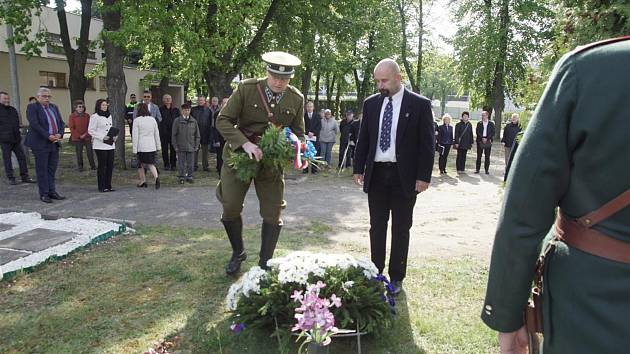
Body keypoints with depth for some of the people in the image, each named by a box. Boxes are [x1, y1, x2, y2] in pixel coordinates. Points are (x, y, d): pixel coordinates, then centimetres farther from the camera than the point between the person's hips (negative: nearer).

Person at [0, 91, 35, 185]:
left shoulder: (13, 110, 14)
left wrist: (18, 134, 14)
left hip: (16, 139, 5)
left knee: (22, 157, 3)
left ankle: (24, 177, 10)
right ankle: (11, 178, 8)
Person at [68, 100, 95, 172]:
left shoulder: (87, 115, 4)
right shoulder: (72, 116, -2)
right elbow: (71, 128, -4)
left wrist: (86, 134, -8)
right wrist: (79, 136, -10)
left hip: (87, 137, 1)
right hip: (77, 138, -1)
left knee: (90, 152, 1)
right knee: (79, 153, 4)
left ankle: (93, 166, 12)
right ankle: (80, 167, 15)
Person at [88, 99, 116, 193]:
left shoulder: (109, 116, 15)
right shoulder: (95, 117, -7)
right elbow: (90, 130, -10)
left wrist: (114, 136, 3)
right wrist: (102, 137, -18)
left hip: (110, 145, 7)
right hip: (100, 145, -7)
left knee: (110, 165, 7)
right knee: (102, 166, -2)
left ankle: (108, 186, 17)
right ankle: (102, 187, 6)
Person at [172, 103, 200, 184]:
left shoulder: (193, 121, 6)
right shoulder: (177, 121, 0)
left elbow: (197, 135, 11)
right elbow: (174, 135, 1)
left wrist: (196, 145, 5)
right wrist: (175, 146, -3)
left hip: (191, 146, 2)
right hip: (181, 147, -2)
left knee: (190, 163, 6)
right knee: (181, 163, 3)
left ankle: (189, 176, 18)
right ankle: (182, 177, 13)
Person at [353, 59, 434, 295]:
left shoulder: (419, 104, -5)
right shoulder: (371, 103, 6)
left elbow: (427, 143, -5)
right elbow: (363, 139, 11)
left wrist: (424, 176, -9)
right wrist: (358, 168, 6)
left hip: (404, 176, -3)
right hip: (376, 174, 3)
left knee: (401, 229, 7)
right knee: (376, 227, 10)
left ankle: (396, 277, 19)